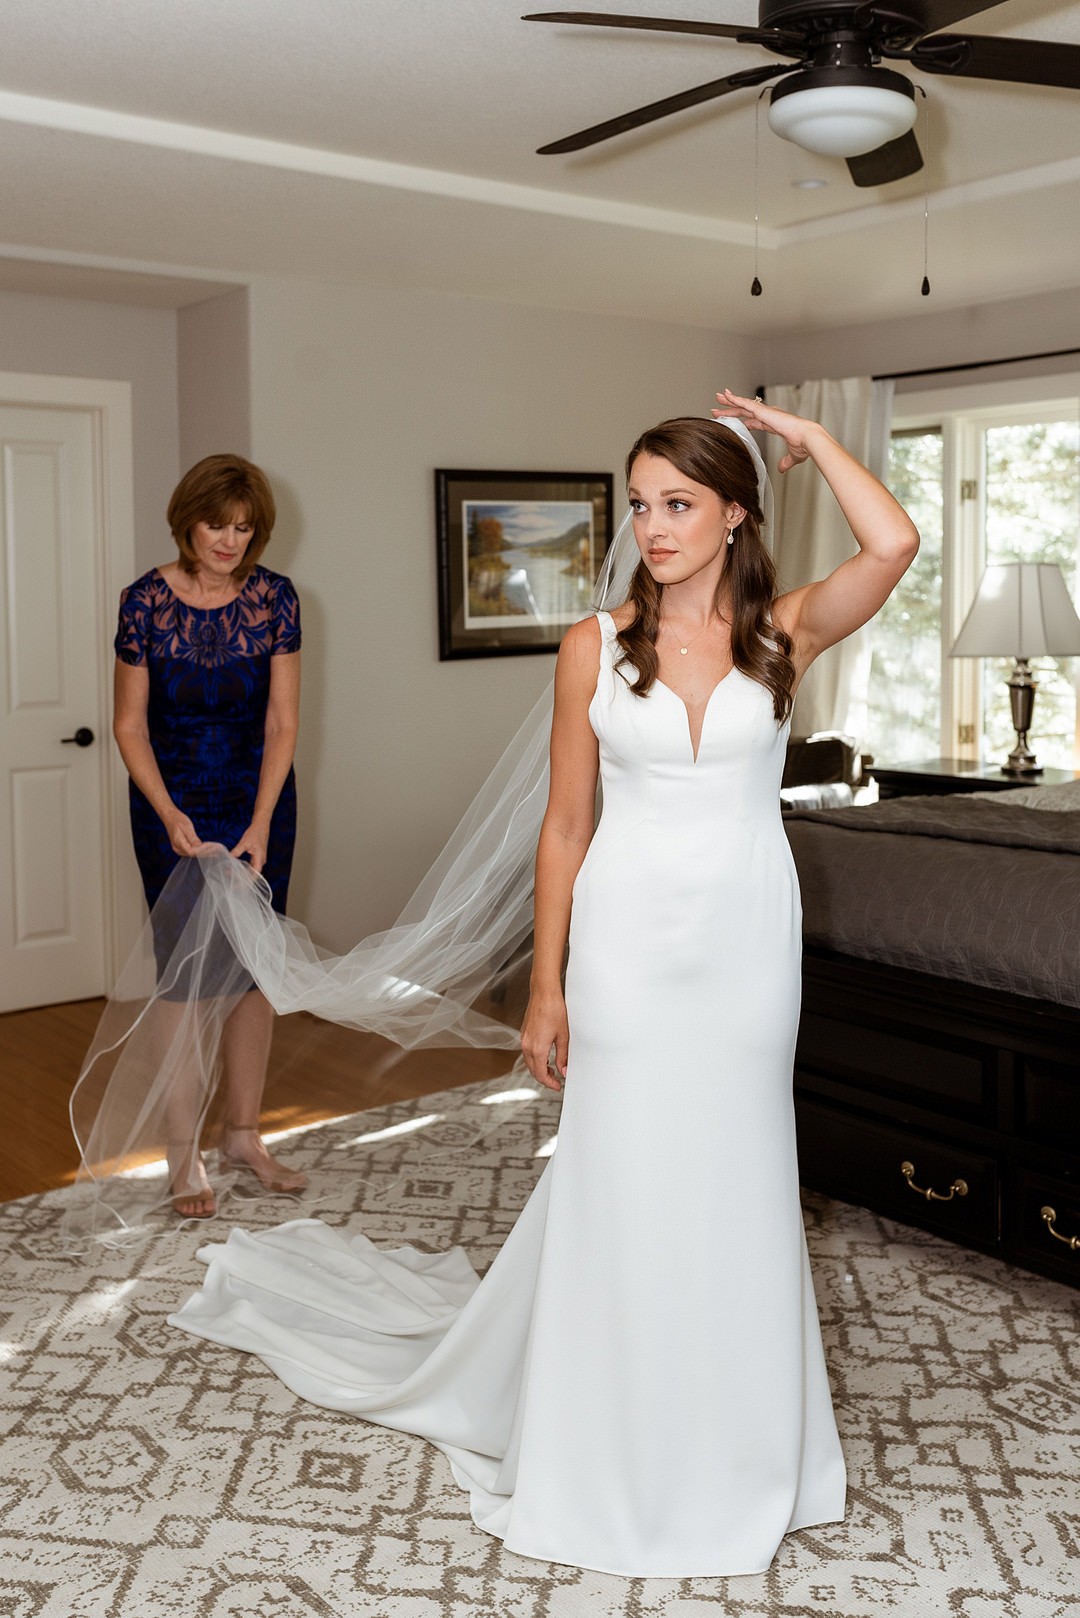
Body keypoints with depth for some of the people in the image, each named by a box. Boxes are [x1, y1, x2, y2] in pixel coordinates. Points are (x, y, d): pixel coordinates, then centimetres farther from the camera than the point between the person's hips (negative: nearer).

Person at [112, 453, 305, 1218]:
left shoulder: (274, 598, -7)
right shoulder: (147, 600, -11)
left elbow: (281, 722, -8)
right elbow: (130, 725, -6)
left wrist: (261, 825, -17)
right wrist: (169, 815, -19)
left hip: (260, 801, 2)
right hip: (173, 801, -2)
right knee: (186, 968, -3)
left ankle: (244, 1133, 21)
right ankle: (184, 1154, 8)